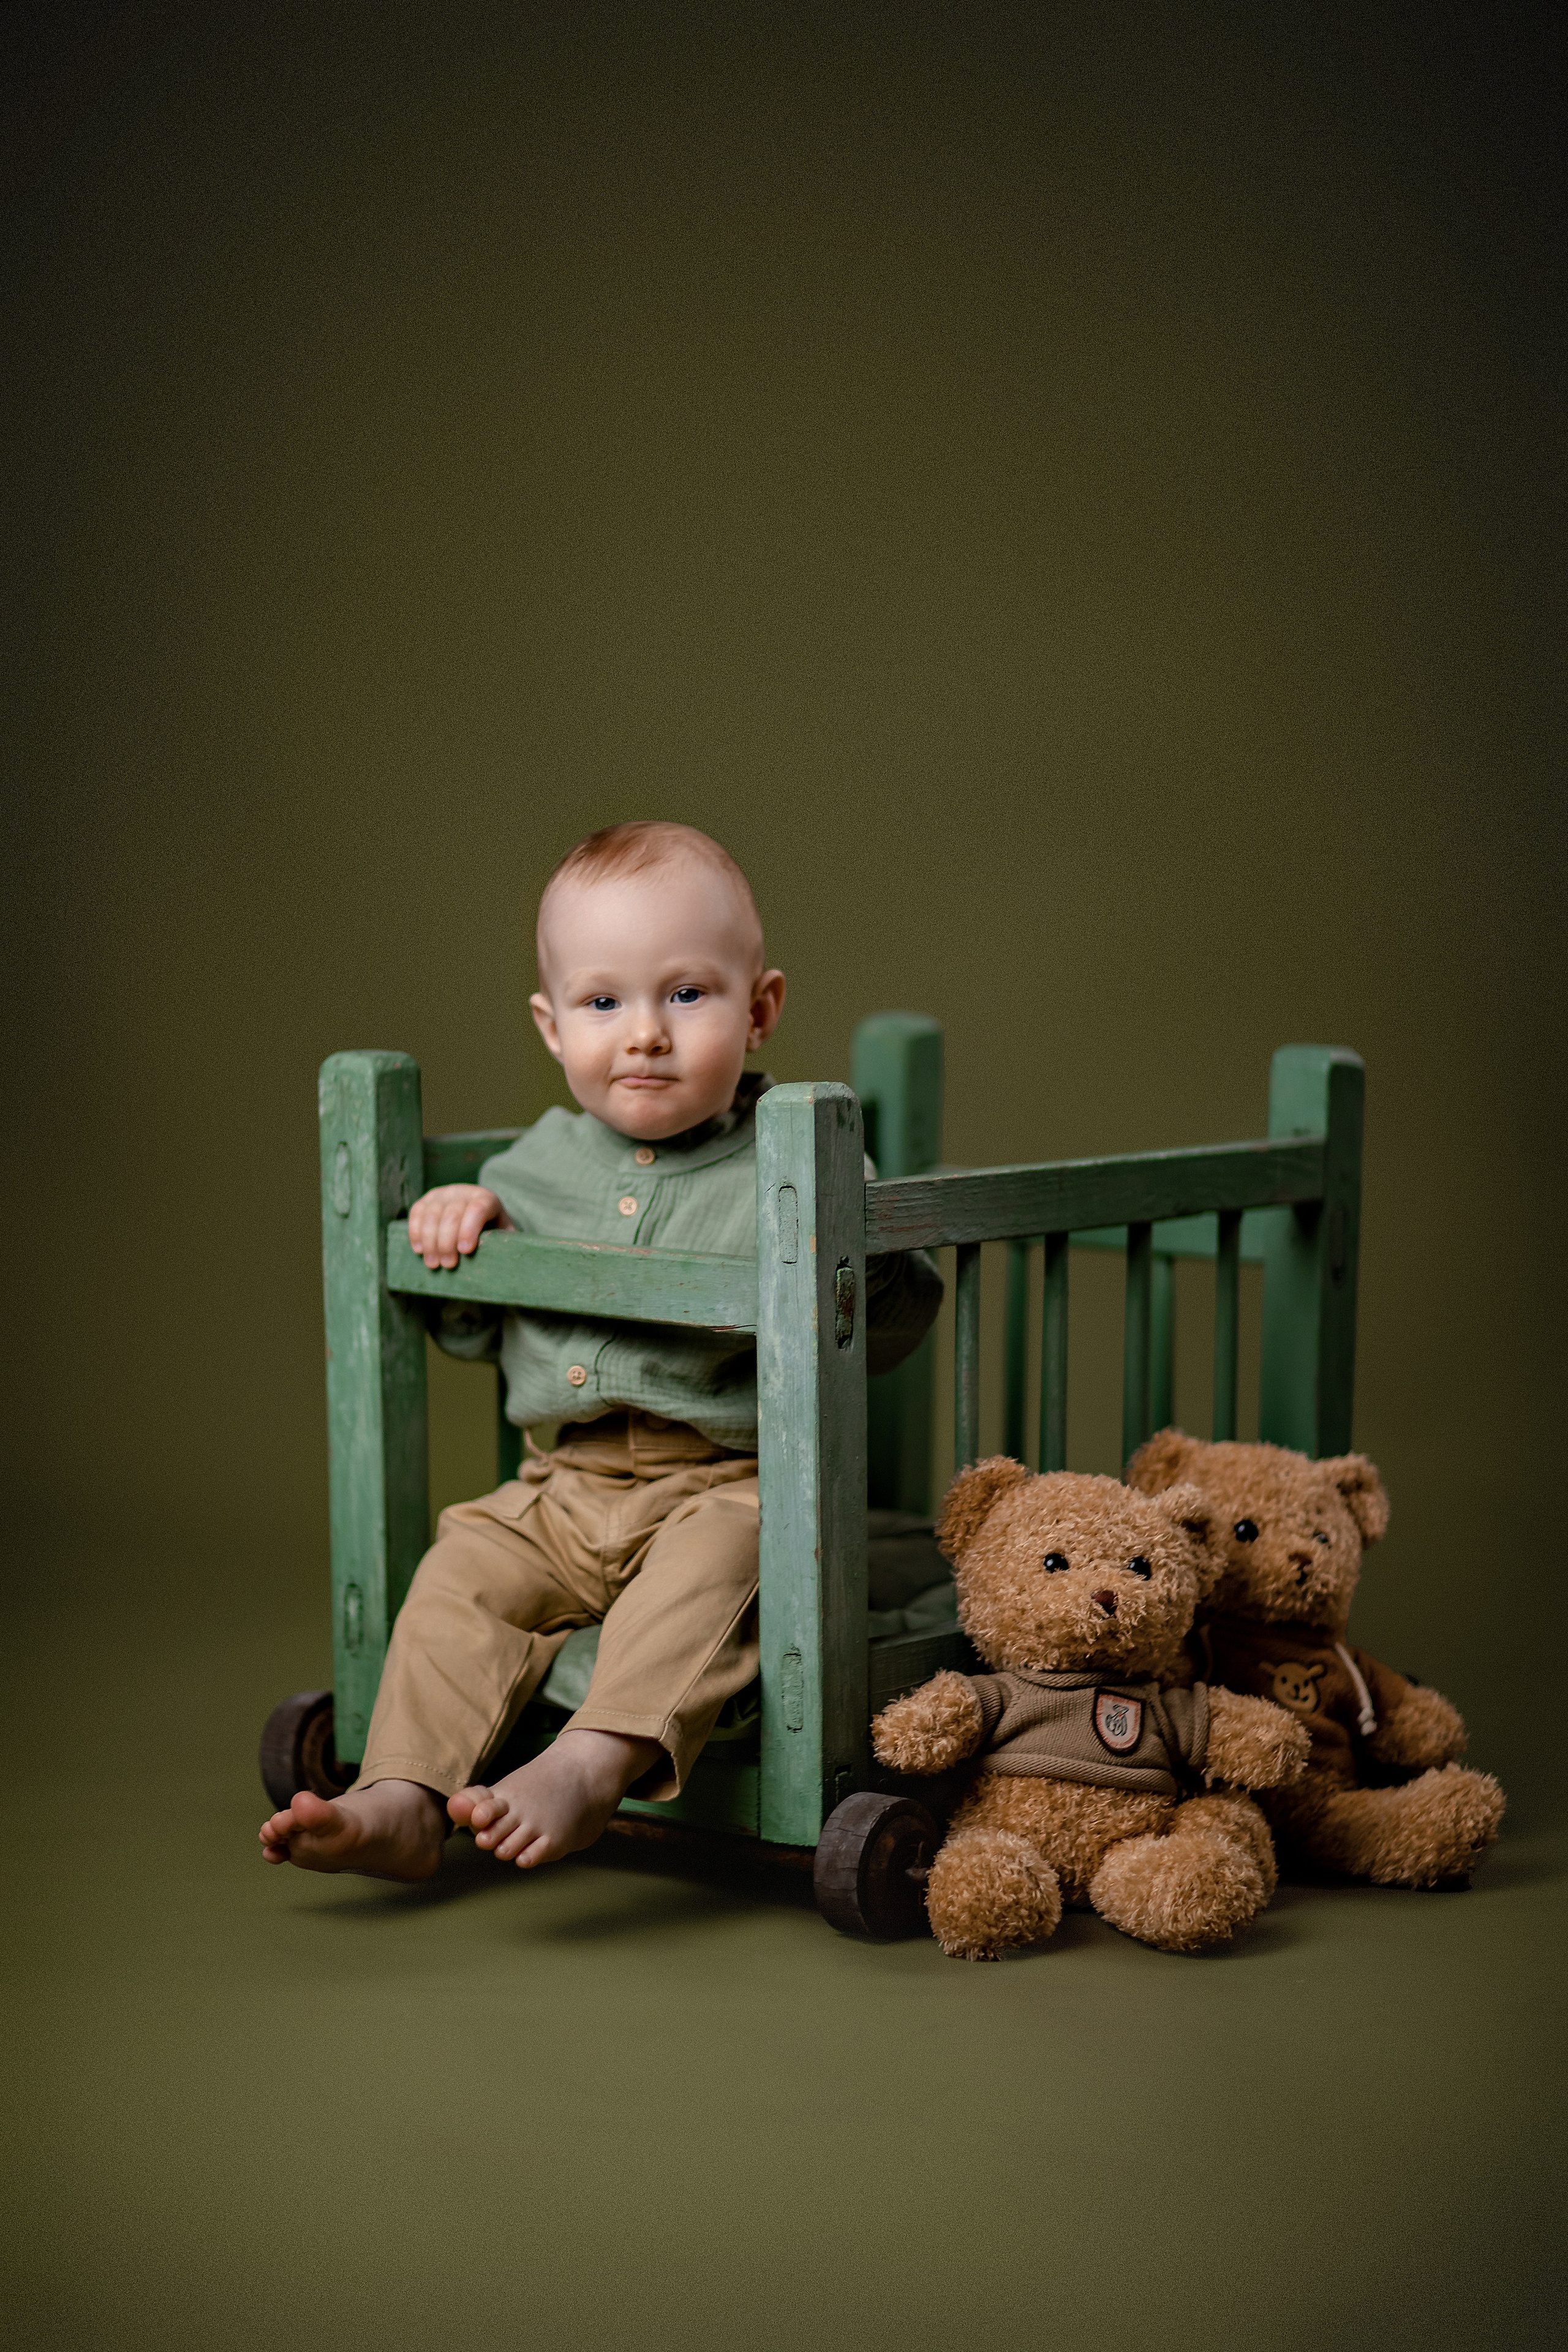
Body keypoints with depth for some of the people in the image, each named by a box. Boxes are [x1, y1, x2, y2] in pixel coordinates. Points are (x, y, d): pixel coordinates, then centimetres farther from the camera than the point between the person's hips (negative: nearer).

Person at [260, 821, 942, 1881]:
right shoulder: (544, 1160, 10)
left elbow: (904, 1315, -6)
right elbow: (472, 1331, 19)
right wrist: (466, 1219, 1)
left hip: (730, 1484, -5)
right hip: (566, 1487, 5)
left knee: (708, 1569, -32)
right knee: (464, 1571, -12)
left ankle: (592, 1766, -42)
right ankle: (403, 1802, -13)